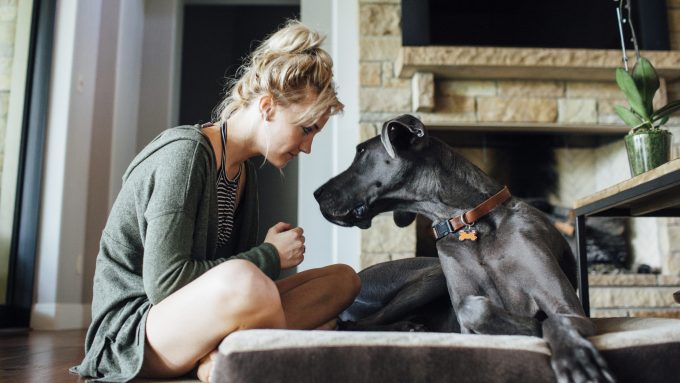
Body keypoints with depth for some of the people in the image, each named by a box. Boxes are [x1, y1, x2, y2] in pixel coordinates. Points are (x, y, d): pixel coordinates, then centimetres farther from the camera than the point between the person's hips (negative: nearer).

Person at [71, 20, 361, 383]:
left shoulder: (243, 170, 9)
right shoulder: (185, 152, -17)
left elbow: (225, 274, 12)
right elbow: (164, 282, -23)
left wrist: (272, 250, -7)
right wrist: (268, 256, -15)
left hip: (194, 317, 9)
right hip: (132, 331, -9)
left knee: (343, 278, 0)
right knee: (242, 281, -41)